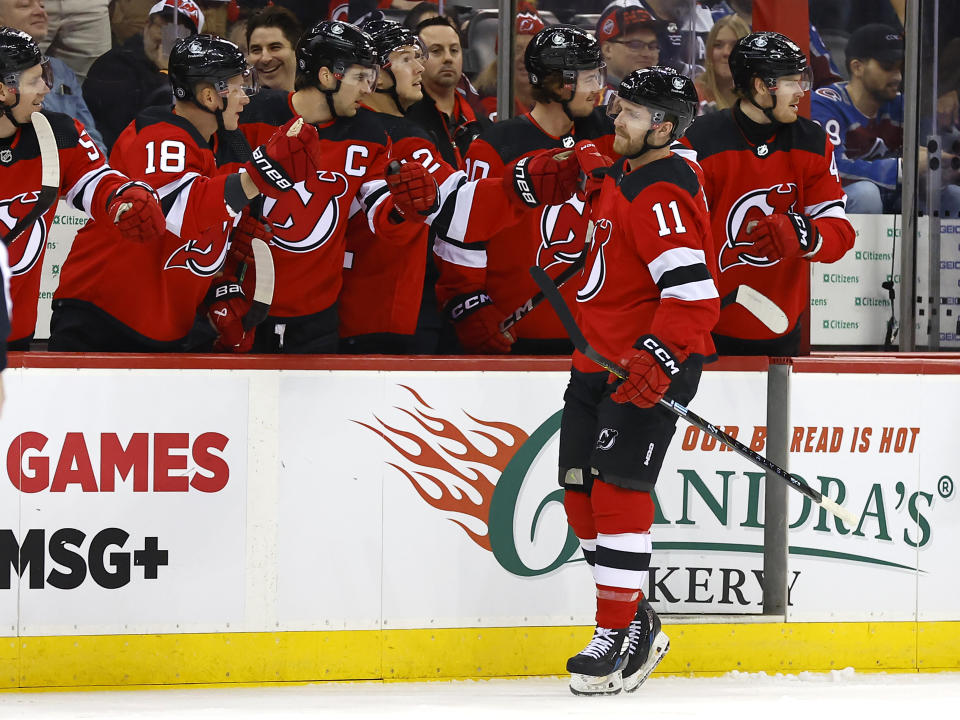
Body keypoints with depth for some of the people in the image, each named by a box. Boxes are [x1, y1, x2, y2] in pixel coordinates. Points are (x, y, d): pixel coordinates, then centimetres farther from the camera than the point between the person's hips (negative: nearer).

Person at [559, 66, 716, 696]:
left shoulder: (664, 197, -20)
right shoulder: (625, 176, 10)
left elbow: (693, 293, -29)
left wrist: (658, 362, -36)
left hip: (649, 366, -10)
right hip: (599, 360, 10)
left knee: (617, 490, -15)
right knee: (582, 493, 8)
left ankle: (623, 639, -11)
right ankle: (637, 621, 18)